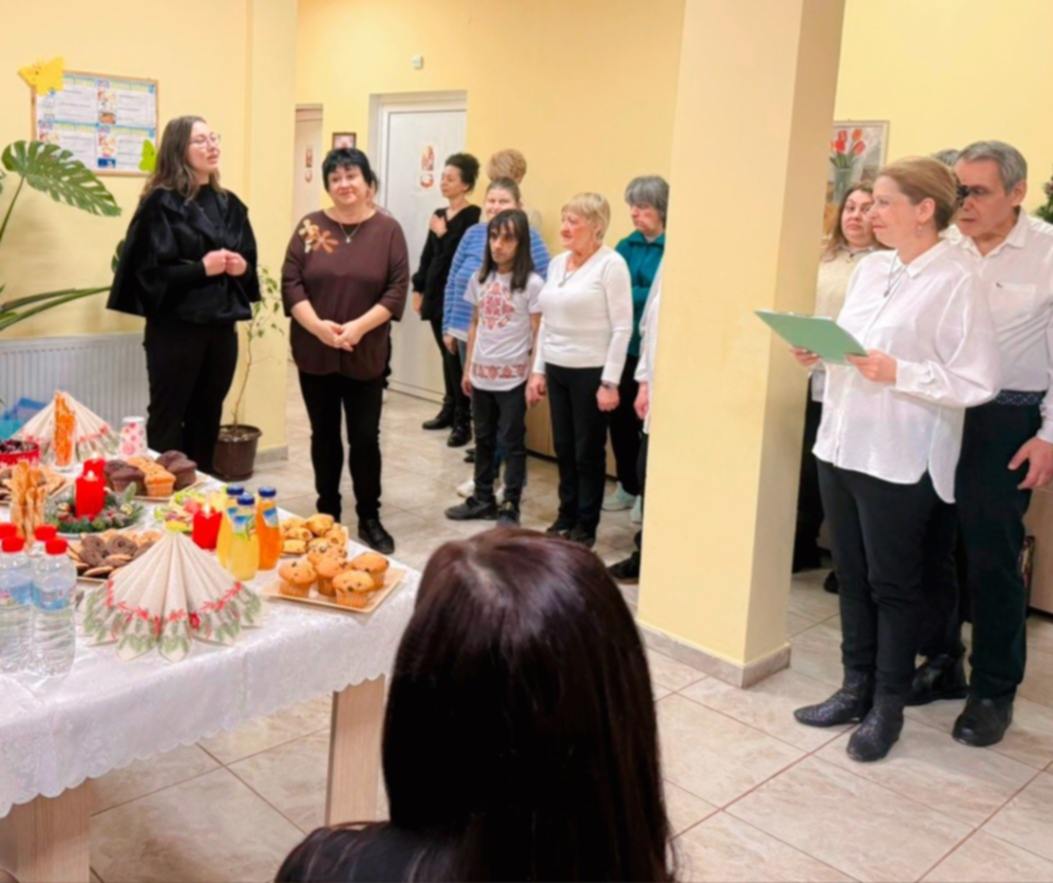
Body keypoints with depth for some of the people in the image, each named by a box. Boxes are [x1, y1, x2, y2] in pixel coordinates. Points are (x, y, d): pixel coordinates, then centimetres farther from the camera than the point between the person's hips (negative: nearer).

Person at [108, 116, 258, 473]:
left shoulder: (229, 205, 11)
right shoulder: (162, 203, -8)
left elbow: (249, 262, 17)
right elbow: (150, 270, -14)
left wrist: (242, 267, -5)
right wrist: (202, 268, -21)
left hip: (221, 328, 6)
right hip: (175, 329, -6)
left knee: (207, 418, 13)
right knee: (167, 419, 2)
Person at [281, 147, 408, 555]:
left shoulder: (388, 229, -1)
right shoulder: (310, 226, 2)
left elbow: (397, 290, -7)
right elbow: (290, 283, -3)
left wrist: (358, 327, -17)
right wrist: (318, 326, -17)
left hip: (366, 355, -1)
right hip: (315, 352, 2)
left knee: (365, 437, 4)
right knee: (324, 435, 12)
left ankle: (369, 518, 18)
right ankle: (327, 514, 25)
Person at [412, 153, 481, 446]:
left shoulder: (473, 216, -9)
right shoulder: (438, 214, 14)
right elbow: (427, 255, 17)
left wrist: (444, 235, -14)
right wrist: (419, 289, 15)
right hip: (435, 293, 7)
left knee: (456, 357, -6)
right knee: (446, 355, 15)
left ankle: (463, 421, -1)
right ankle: (449, 409, 26)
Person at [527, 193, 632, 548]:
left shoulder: (611, 264, -10)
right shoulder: (557, 263, 11)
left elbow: (622, 327, -13)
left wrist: (610, 382, -16)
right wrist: (538, 370, 13)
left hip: (590, 372, -6)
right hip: (557, 370, 6)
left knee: (588, 451, 4)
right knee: (563, 448, 13)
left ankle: (586, 525, 17)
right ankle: (565, 516, 27)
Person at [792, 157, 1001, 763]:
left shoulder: (956, 282, -12)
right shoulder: (870, 267, 10)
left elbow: (979, 383, -16)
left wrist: (899, 374, -24)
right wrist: (820, 354, -2)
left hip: (900, 460, -7)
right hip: (842, 445, 7)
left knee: (894, 586, 7)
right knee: (852, 578, 15)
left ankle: (888, 706, 23)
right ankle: (856, 689, 30)